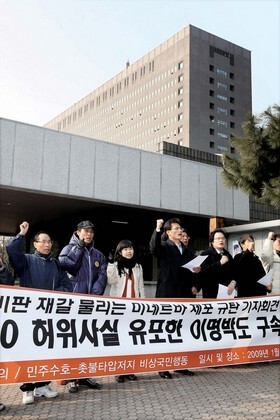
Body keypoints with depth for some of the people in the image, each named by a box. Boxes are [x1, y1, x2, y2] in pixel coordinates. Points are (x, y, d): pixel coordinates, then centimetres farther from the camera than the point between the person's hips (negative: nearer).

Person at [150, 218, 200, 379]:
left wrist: (194, 285, 6)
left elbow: (193, 270, 22)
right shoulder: (164, 247, -1)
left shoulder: (187, 250, 18)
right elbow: (153, 247, -25)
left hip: (184, 294, 6)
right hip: (167, 294, -6)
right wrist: (157, 229, -38)